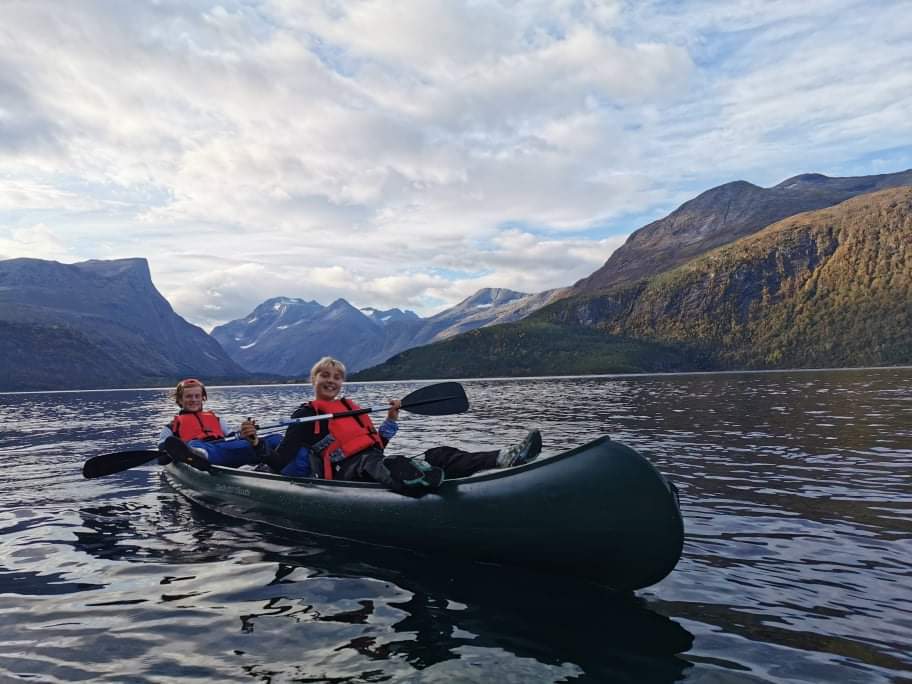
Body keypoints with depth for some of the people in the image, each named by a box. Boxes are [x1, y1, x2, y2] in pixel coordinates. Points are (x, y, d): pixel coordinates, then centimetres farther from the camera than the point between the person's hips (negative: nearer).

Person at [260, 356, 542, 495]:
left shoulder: (351, 407, 28)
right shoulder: (306, 414, 6)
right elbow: (278, 461, -2)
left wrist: (391, 417, 18)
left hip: (374, 464, 7)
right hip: (347, 472, -7)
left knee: (438, 455, -12)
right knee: (372, 463, -44)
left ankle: (504, 457, -31)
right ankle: (407, 479, -81)